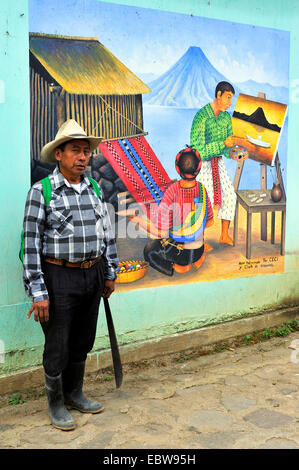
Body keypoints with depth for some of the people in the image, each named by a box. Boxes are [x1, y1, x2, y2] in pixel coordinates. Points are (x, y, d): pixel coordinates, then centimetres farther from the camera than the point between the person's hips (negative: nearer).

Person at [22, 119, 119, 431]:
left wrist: (110, 273, 13)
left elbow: (107, 233, 14)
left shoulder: (94, 189, 7)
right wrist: (38, 293, -15)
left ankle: (74, 394, 37)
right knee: (58, 347, 6)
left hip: (93, 275, 6)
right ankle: (56, 405, 26)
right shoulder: (42, 192, -10)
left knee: (83, 342, 17)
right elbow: (31, 244, -12)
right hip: (60, 278, -5)